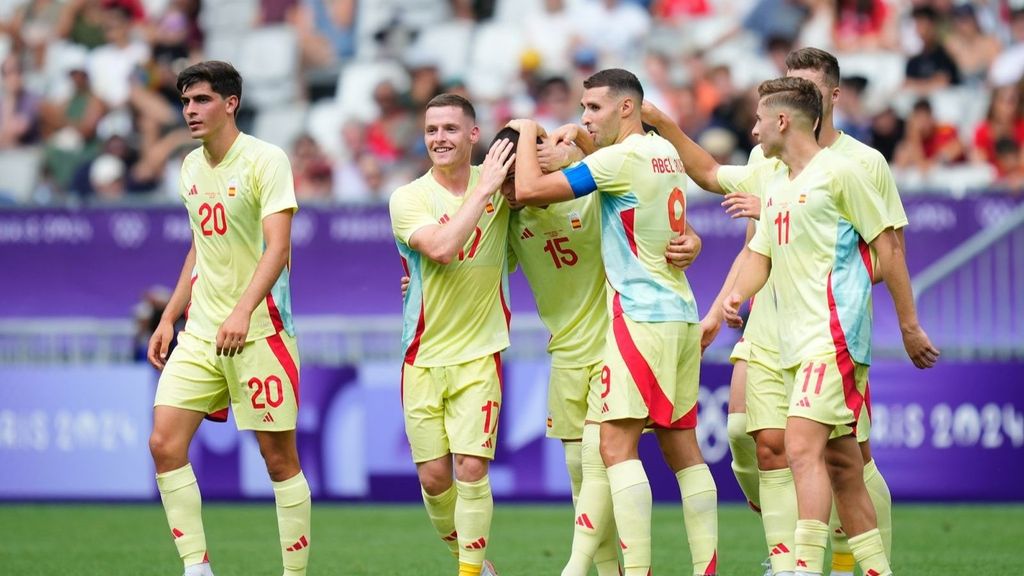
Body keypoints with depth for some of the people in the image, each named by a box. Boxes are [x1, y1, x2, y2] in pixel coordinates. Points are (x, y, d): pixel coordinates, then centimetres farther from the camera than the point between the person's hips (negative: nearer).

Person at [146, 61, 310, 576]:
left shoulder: (265, 160, -10)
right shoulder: (191, 167, 12)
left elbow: (277, 247, -18)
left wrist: (242, 311, -30)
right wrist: (169, 318, 18)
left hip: (259, 329, -7)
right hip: (200, 331, 7)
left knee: (279, 456, -2)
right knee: (164, 442, -6)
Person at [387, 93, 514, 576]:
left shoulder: (499, 181, 2)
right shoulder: (409, 198, -5)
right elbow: (441, 247, -21)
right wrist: (484, 189, -18)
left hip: (479, 354, 0)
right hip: (423, 356, 0)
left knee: (471, 467, -12)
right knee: (433, 476, 1)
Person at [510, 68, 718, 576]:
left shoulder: (622, 159, -12)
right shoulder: (664, 151, 14)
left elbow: (529, 190, -13)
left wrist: (527, 134, 3)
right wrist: (579, 139, 23)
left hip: (641, 317, -9)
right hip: (681, 314, 9)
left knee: (617, 444, -11)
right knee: (682, 446, 8)